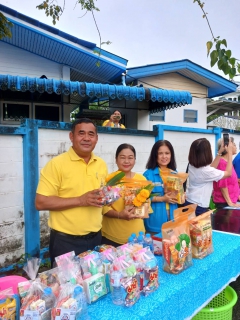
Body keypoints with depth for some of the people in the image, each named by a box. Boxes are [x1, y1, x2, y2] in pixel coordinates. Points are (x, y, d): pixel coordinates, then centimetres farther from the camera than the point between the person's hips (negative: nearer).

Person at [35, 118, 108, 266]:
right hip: (65, 241, -5)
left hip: (95, 238, 6)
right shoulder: (56, 164, -13)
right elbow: (41, 202, -16)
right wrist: (80, 200, -22)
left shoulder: (101, 164, 5)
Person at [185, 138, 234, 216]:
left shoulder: (192, 166, -3)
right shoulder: (205, 171, -24)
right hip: (199, 207, -8)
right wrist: (230, 153, 0)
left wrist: (220, 152, 13)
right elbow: (228, 173, -7)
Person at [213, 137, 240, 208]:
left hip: (232, 200, 8)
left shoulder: (228, 162, 10)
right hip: (223, 201, -8)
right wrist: (230, 203, -17)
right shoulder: (221, 163, -17)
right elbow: (222, 185, -20)